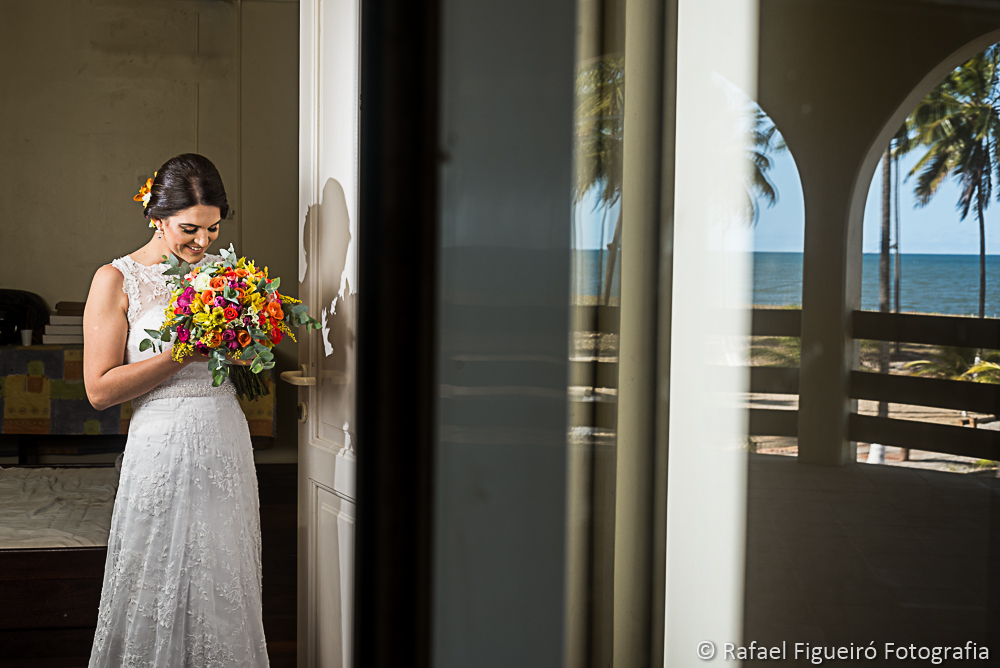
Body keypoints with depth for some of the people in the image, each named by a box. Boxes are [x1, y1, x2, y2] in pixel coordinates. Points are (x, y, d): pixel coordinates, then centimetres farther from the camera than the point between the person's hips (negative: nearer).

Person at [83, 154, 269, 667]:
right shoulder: (117, 280, -4)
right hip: (163, 446, -4)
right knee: (158, 590, 3)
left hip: (227, 443, 4)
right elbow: (100, 389, -11)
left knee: (224, 589, 9)